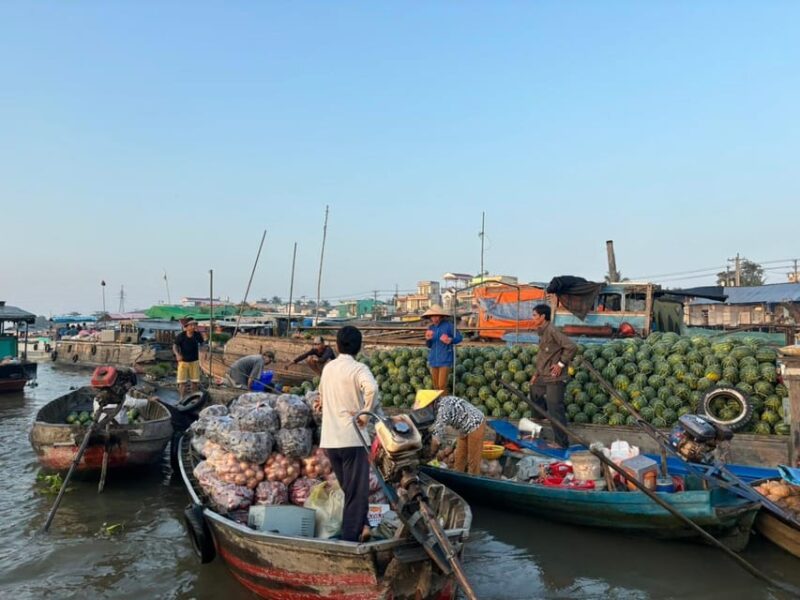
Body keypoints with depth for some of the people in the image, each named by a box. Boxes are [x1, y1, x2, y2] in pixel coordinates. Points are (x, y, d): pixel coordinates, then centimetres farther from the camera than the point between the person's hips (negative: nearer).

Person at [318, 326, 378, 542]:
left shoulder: (328, 367, 9)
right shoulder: (358, 368, -11)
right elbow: (371, 388, -31)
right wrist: (365, 413, -19)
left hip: (329, 440, 6)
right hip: (351, 438, -6)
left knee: (349, 488, 21)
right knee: (357, 492, 4)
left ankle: (360, 525, 29)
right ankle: (350, 537, 6)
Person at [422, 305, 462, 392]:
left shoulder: (448, 325, -9)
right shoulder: (431, 327, 7)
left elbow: (459, 337, -4)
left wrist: (451, 340, -24)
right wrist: (427, 339, -9)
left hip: (445, 360, -5)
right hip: (433, 359, 5)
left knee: (442, 386, -10)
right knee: (436, 386, 9)